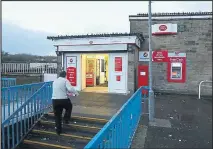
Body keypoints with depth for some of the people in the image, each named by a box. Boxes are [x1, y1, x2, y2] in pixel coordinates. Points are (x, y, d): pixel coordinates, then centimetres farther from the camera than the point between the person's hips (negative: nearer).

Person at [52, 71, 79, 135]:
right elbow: (70, 88, -18)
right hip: (63, 100, -4)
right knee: (69, 107, 28)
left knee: (57, 115, 13)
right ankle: (66, 119, 21)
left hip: (54, 100, 5)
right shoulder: (65, 80, -2)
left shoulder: (54, 81, 19)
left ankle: (58, 130, 19)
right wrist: (76, 92, -1)